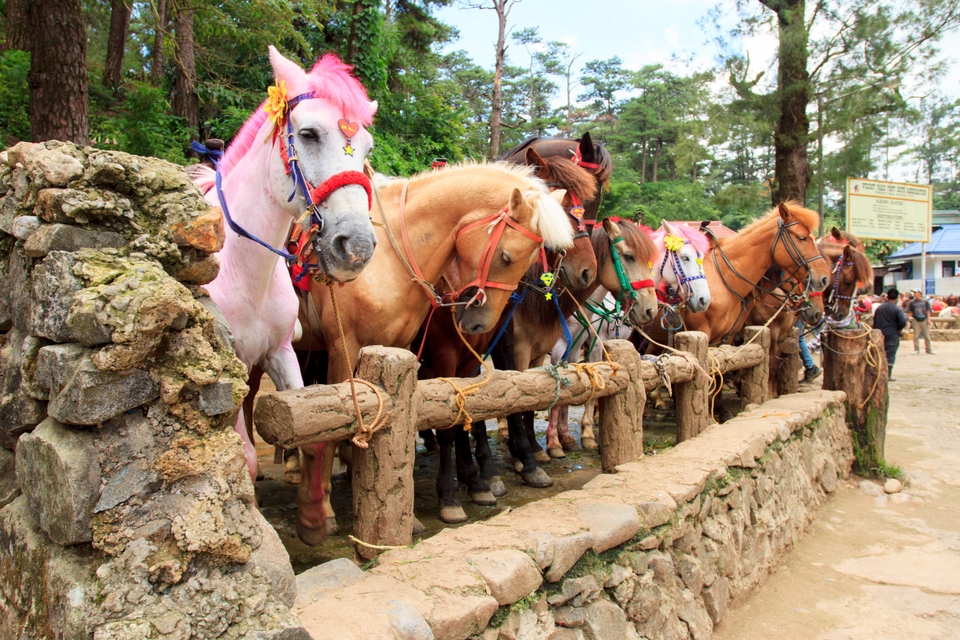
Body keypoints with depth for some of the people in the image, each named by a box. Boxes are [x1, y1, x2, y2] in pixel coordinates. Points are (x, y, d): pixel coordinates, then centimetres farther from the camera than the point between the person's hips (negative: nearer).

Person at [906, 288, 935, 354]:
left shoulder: (925, 301, 3)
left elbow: (928, 311, 5)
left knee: (927, 336, 7)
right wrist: (910, 318, -7)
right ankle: (916, 350, 6)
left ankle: (929, 349, 16)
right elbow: (909, 312, 3)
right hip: (915, 320, 0)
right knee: (916, 336, 0)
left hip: (924, 320, 0)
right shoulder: (911, 302, 2)